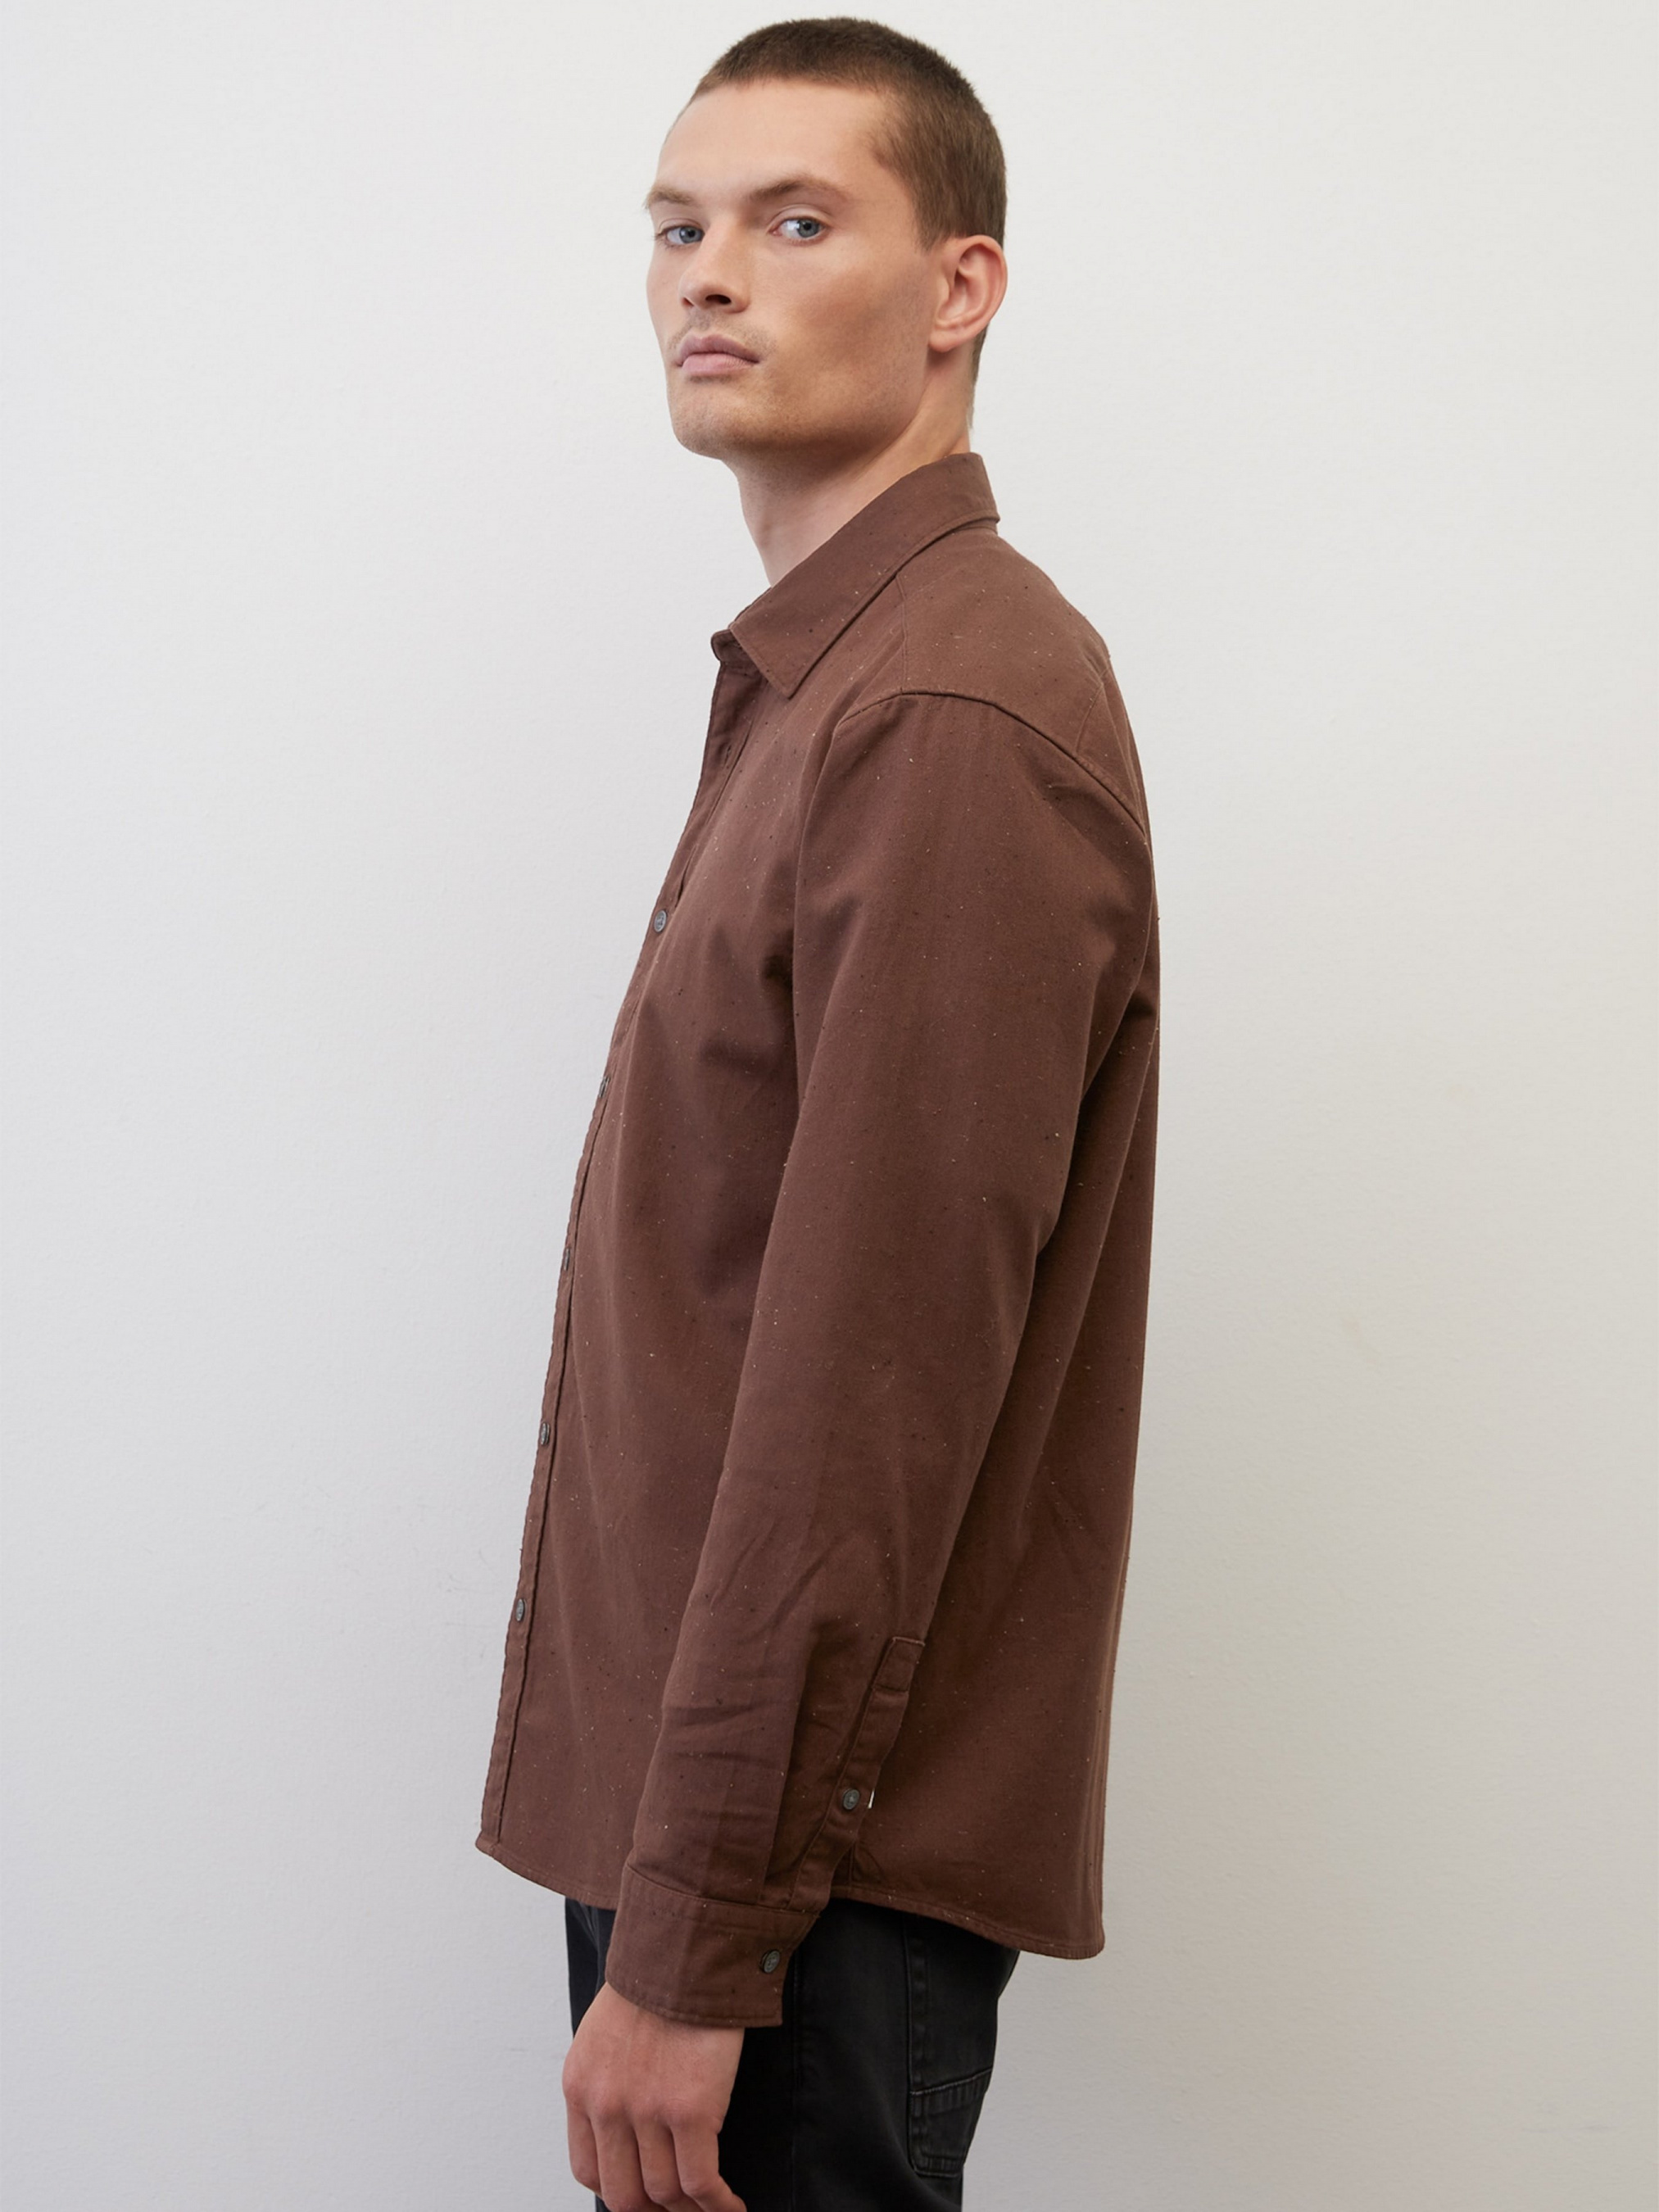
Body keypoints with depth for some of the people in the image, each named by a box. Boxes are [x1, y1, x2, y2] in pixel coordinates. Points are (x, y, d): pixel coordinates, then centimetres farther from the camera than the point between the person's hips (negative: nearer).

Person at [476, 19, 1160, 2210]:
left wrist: (692, 1944, -21)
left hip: (808, 1861, -9)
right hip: (684, 1782, 9)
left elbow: (870, 1388, -22)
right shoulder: (818, 685, 14)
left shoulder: (955, 721, -18)